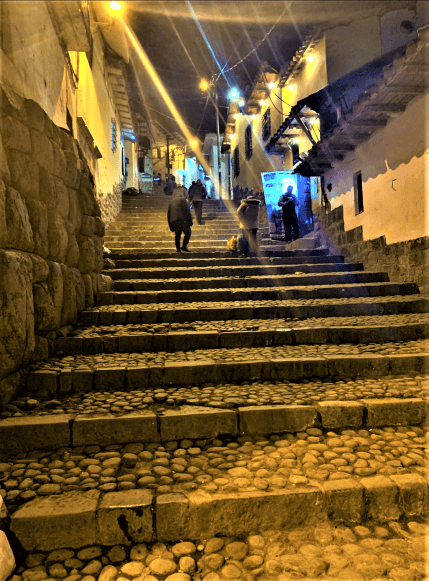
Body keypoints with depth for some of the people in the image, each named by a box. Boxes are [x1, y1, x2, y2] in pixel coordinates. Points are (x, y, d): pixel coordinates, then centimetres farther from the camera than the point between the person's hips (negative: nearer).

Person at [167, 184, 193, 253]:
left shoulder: (171, 202, 14)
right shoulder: (182, 200, -5)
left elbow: (168, 213, 16)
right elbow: (187, 211, -9)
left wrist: (171, 225, 19)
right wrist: (190, 221, -2)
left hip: (174, 221, 6)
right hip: (182, 220, -6)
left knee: (177, 235, 14)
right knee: (188, 233, 9)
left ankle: (178, 250, 15)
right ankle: (184, 246, 0)